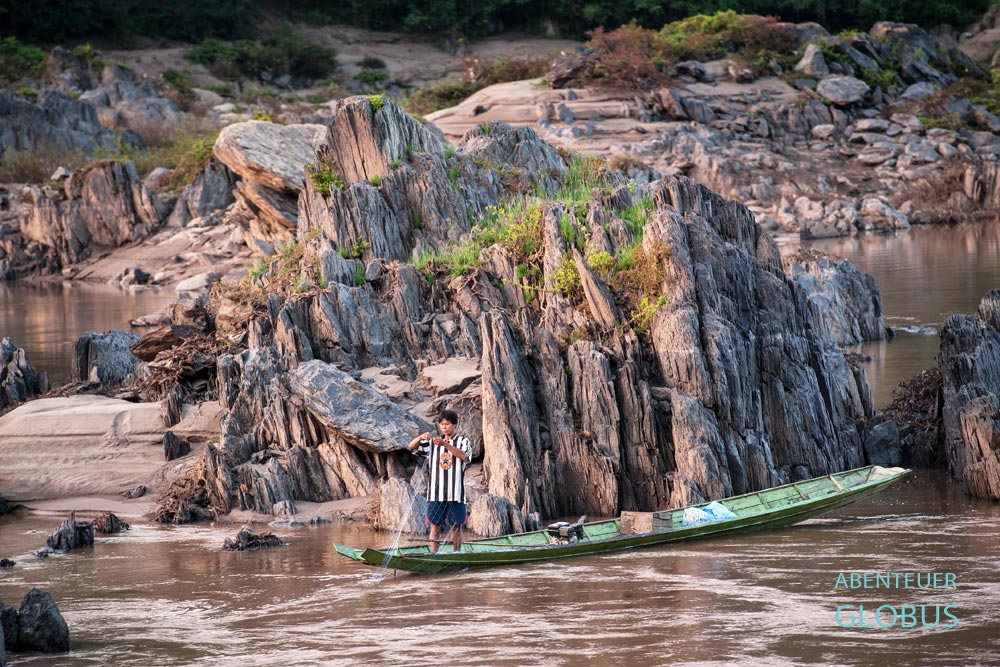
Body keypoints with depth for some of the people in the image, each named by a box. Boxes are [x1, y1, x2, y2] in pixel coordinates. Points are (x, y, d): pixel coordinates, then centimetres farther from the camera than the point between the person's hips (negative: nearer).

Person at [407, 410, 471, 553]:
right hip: (436, 493, 2)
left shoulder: (463, 441, 5)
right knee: (435, 525, -2)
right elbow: (411, 447, 5)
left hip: (456, 493, -2)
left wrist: (445, 444, -28)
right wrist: (421, 437, -17)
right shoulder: (432, 442, 13)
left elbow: (463, 456, -15)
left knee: (456, 526, 2)